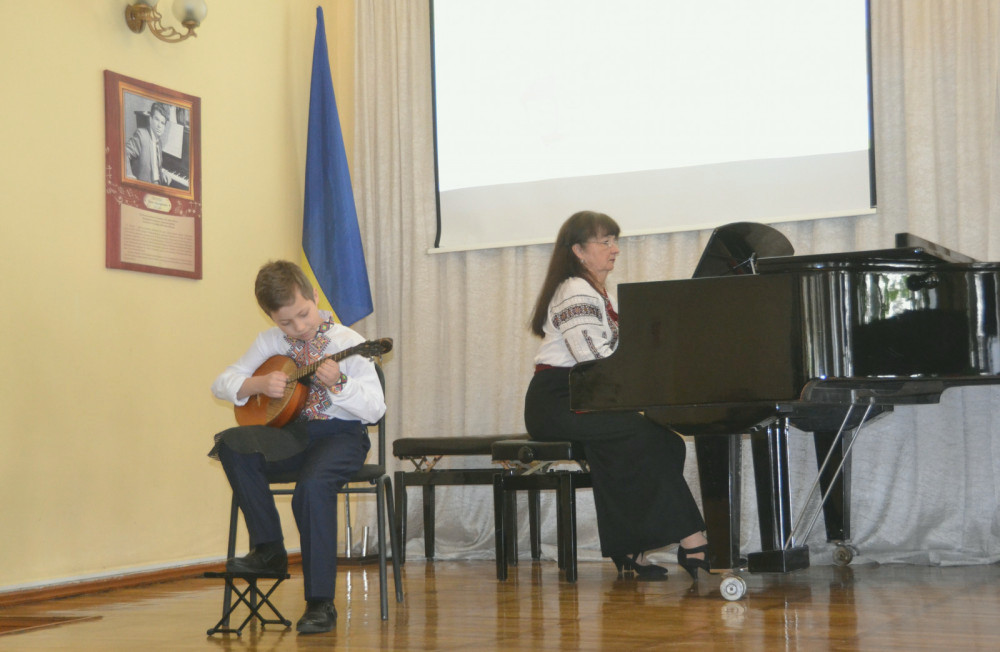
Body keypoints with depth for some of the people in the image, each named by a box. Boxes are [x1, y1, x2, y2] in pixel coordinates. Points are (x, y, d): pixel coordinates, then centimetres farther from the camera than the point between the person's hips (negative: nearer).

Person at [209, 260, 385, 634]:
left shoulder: (347, 343, -6)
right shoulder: (270, 343, 8)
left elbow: (376, 409, -11)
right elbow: (221, 384, 9)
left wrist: (338, 384, -28)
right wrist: (257, 385, -10)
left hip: (341, 434, -5)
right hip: (292, 431, 5)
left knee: (312, 487, -35)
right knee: (232, 445, -23)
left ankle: (321, 604, -24)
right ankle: (269, 550, -12)